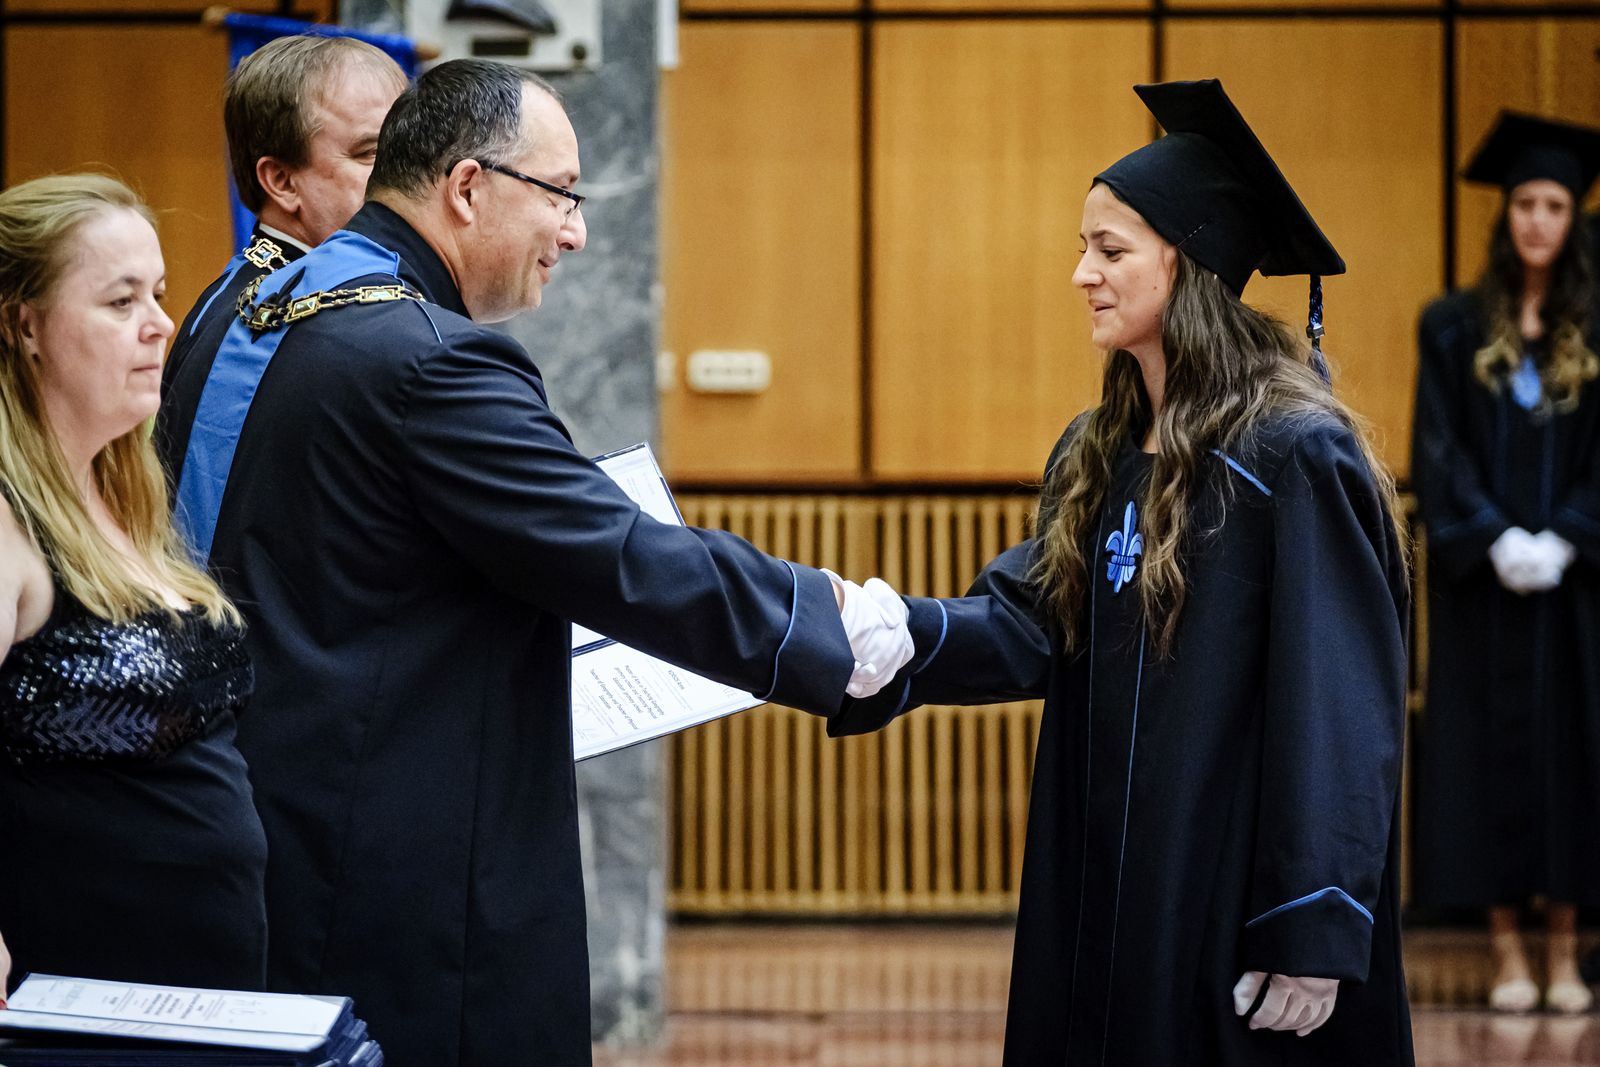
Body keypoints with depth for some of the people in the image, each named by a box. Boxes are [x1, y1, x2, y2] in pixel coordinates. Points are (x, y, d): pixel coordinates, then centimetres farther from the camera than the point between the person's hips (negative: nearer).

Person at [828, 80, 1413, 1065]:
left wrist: (1314, 936, -20)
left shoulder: (1293, 456, -13)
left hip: (1235, 901, -7)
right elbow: (1028, 629, 3)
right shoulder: (1097, 458, 11)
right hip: (1106, 895, 8)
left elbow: (1339, 714, -17)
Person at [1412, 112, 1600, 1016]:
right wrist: (1494, 539, -13)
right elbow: (1439, 449, -2)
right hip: (1483, 578, 0)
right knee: (1490, 746, 0)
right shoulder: (1456, 328, 3)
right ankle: (1508, 953, 5)